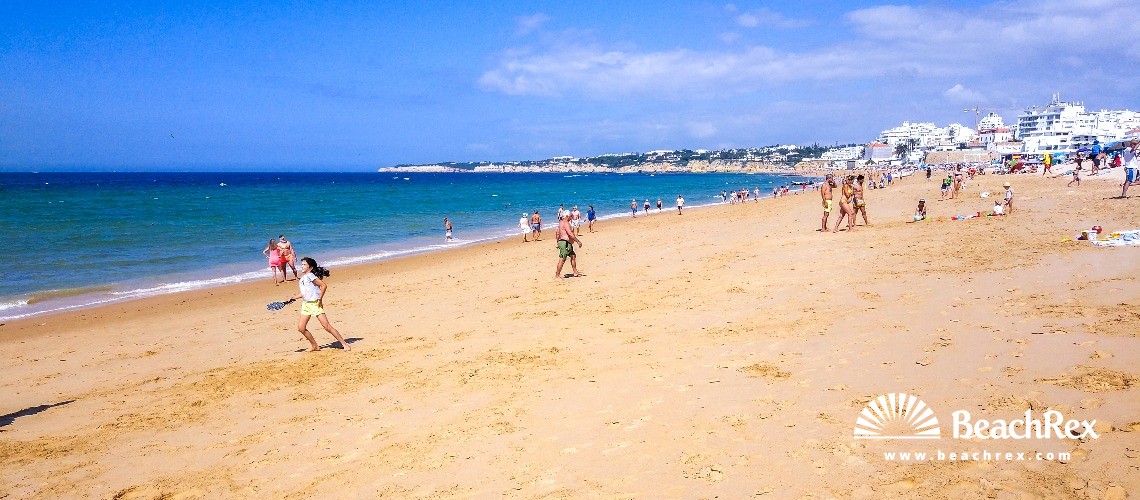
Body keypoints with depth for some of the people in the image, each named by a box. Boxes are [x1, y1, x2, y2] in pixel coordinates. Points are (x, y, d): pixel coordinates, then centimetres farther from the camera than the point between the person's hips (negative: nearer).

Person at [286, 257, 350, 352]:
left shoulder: (310, 276, -12)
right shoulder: (302, 279, 14)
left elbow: (324, 285, -20)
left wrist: (320, 299, -17)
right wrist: (294, 297, 10)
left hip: (315, 304, -9)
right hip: (305, 304, 9)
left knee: (327, 326, -12)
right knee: (301, 328, 1)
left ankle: (344, 344, -6)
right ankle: (315, 346, 15)